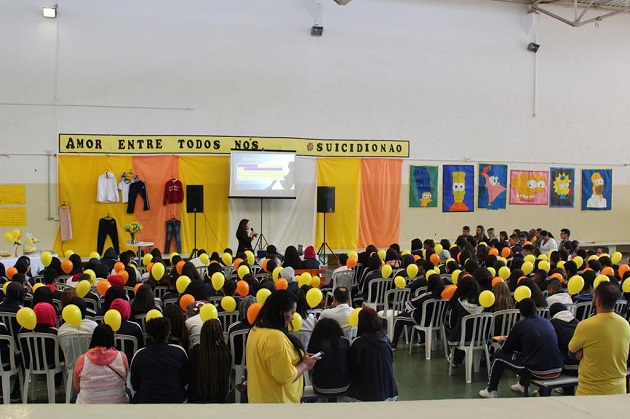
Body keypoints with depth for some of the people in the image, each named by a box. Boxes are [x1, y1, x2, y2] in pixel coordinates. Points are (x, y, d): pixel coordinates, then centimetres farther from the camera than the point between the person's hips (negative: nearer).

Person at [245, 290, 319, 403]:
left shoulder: (256, 330, 4)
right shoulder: (276, 337, -26)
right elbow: (287, 376, -25)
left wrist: (299, 358, 8)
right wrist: (305, 365, -8)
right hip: (276, 400, -9)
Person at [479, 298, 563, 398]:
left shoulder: (520, 325, -5)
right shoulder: (547, 322, 11)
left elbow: (505, 349, 5)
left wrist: (504, 341, 28)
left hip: (537, 372, -6)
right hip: (557, 370, 6)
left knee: (499, 355, 16)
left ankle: (491, 391, 24)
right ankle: (522, 385, 51)